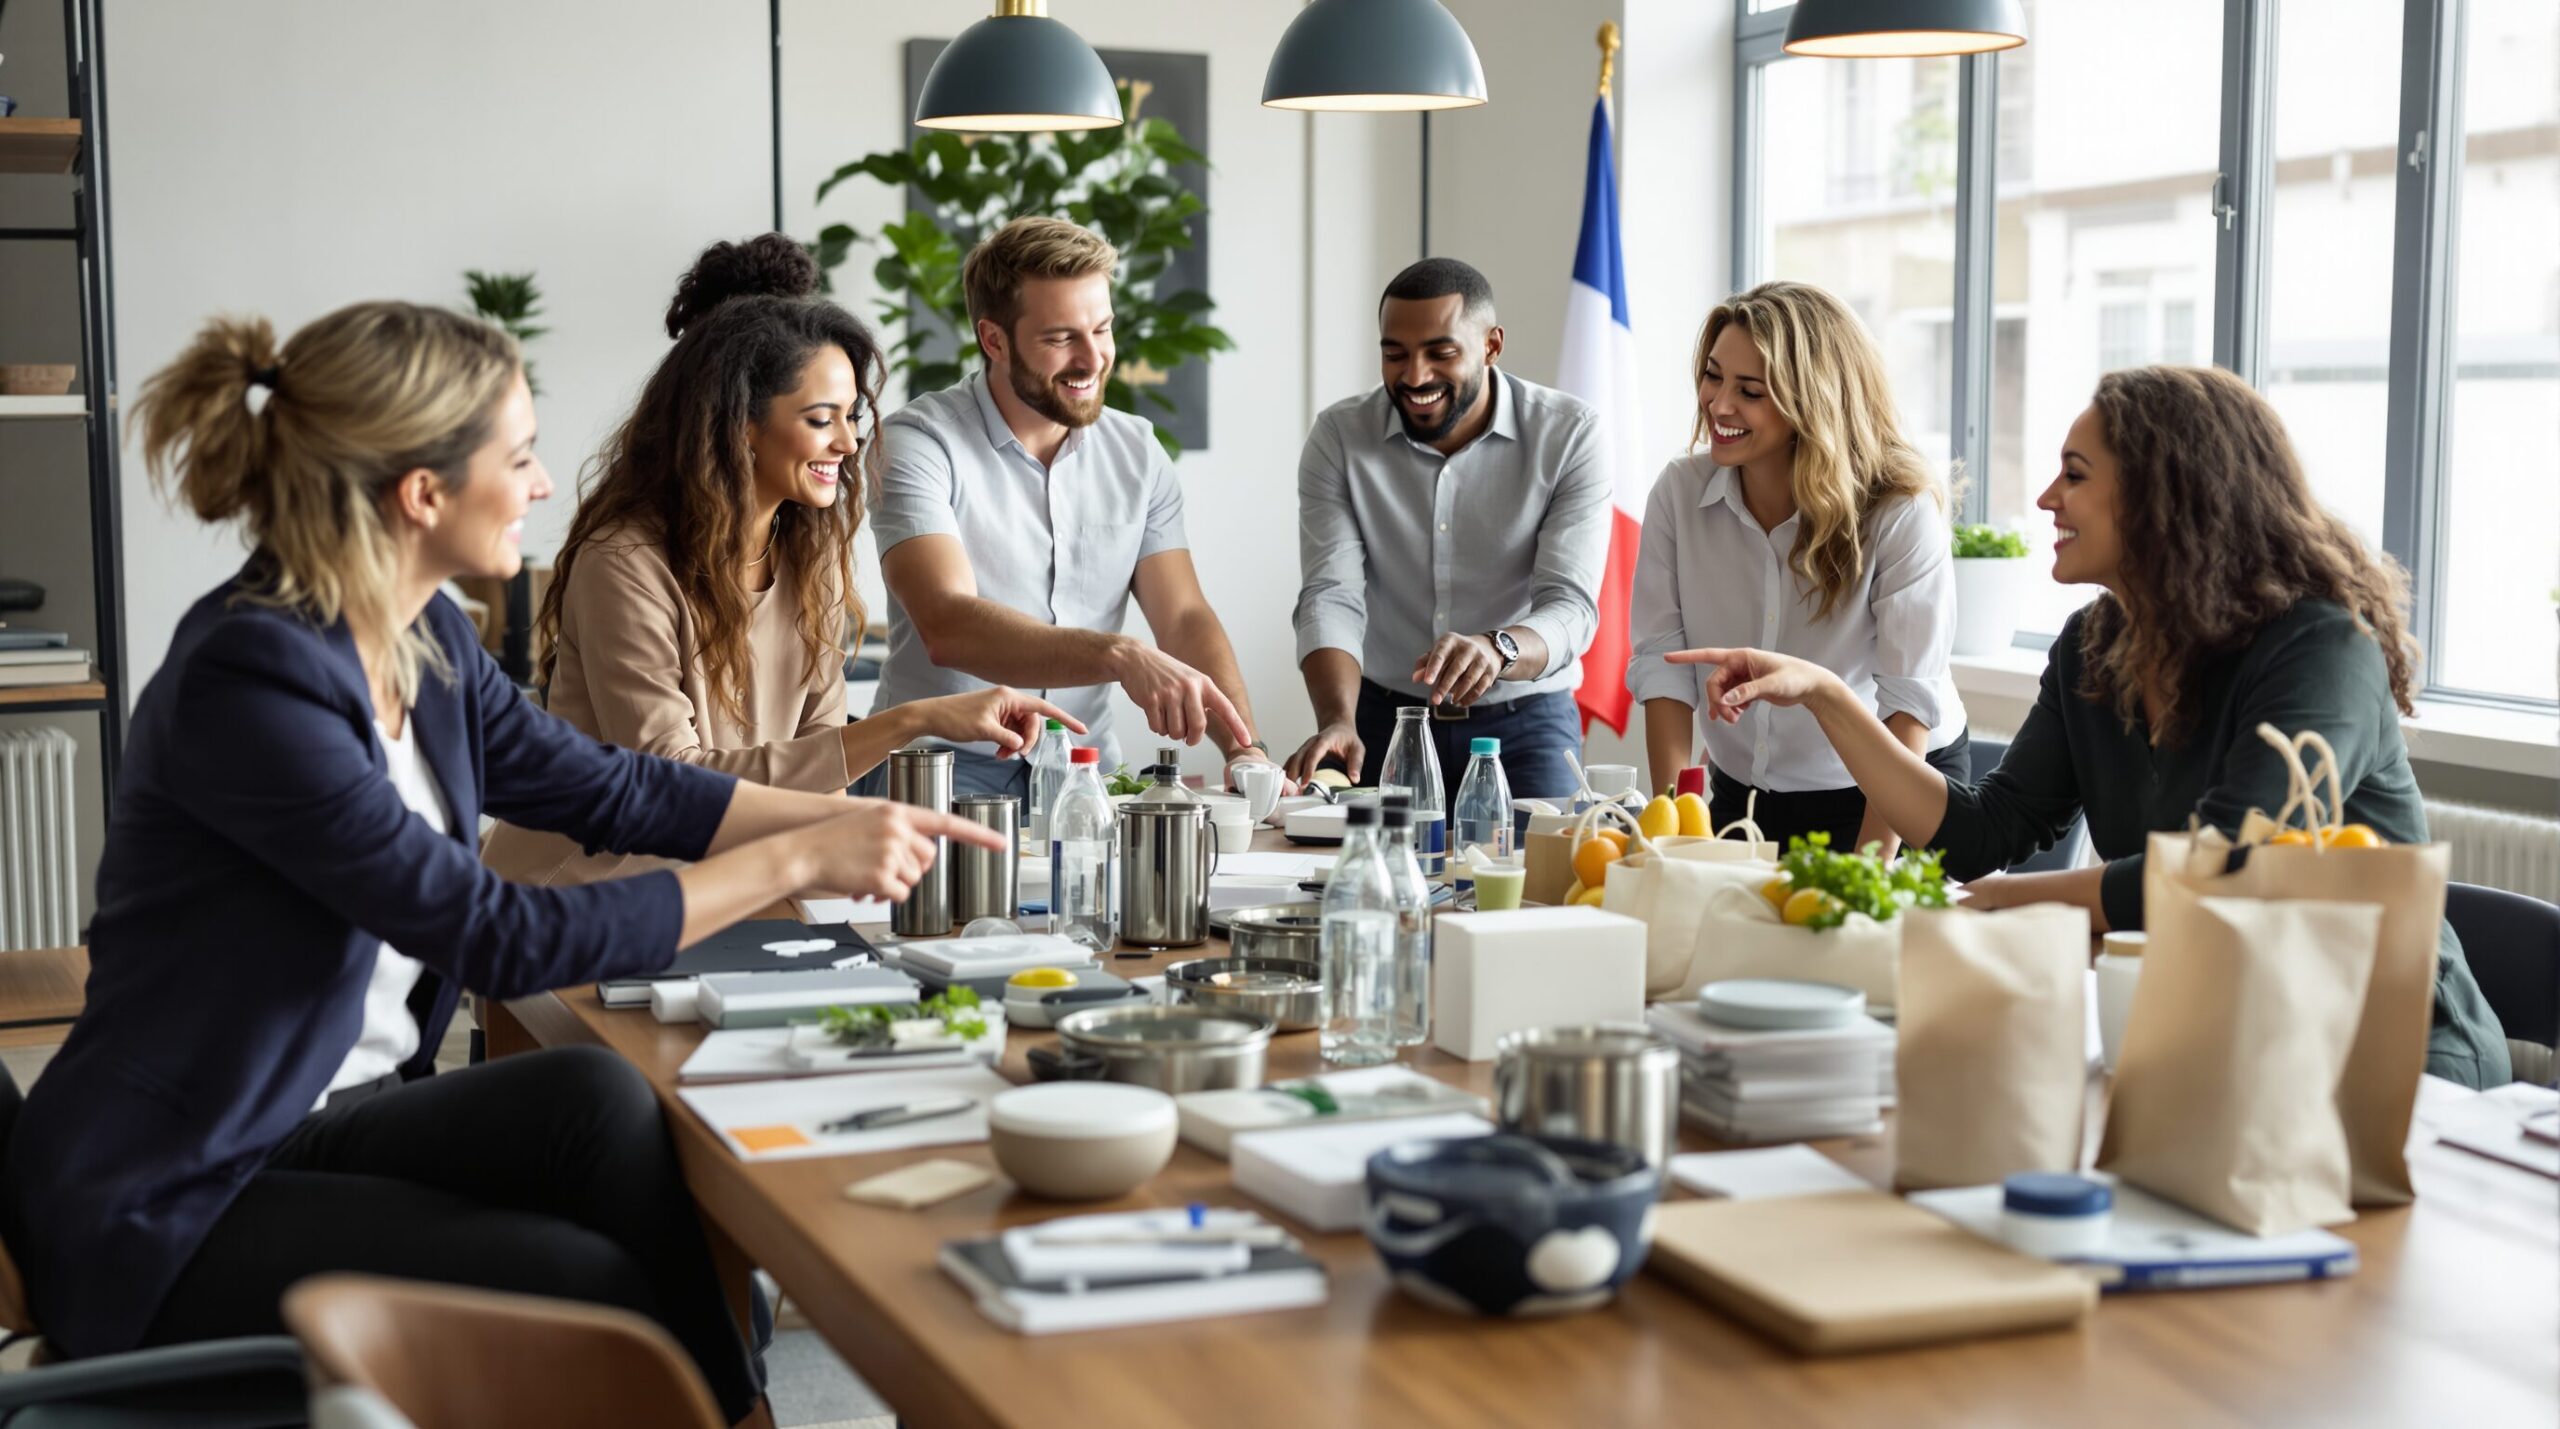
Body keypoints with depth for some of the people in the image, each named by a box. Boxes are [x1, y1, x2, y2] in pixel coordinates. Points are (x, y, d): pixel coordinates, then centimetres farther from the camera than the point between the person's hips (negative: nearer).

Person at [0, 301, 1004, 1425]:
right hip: (170, 1207, -7)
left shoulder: (424, 641, 2)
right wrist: (796, 863, -19)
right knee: (589, 1288, -21)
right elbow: (502, 938, -25)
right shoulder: (248, 678, -24)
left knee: (596, 1097, -19)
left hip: (329, 1119, 7)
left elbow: (610, 789, 14)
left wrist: (858, 819, 6)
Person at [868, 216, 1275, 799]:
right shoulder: (917, 443, -9)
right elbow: (947, 625, -23)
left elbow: (1185, 619, 2)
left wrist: (1245, 749, -17)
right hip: (952, 768, -5)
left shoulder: (1136, 452, 8)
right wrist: (1120, 656, -37)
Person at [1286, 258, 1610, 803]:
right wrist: (1337, 722, -32)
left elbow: (1570, 604, -17)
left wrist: (1497, 648, -41)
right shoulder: (1339, 437, -5)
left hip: (1524, 722, -1)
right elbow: (1331, 595, -13)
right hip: (1381, 718, 2)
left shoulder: (1569, 435, -9)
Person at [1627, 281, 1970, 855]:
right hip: (1740, 801, 3)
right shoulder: (1681, 492, -6)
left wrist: (1867, 873, -23)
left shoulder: (1901, 512, -17)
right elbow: (1662, 661, -7)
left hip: (1896, 795, -3)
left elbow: (1910, 701, -18)